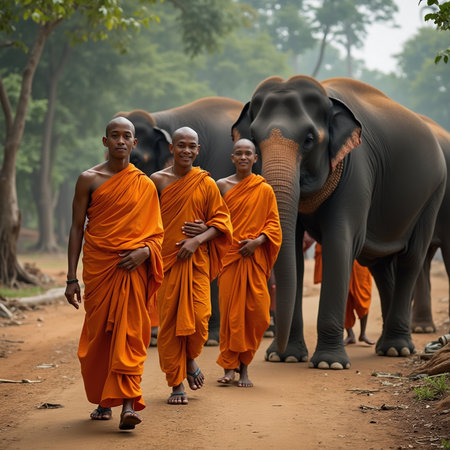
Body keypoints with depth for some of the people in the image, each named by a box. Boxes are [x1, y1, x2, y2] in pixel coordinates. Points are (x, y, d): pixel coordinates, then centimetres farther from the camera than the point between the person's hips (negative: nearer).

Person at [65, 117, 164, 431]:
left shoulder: (145, 185, 8)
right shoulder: (89, 179, 5)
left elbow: (157, 232, 10)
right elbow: (77, 228, 4)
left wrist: (144, 251, -13)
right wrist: (72, 278, -1)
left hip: (131, 267, 0)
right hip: (97, 267, 0)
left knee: (130, 333, -10)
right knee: (98, 334, 5)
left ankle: (128, 403, -17)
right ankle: (102, 400, 20)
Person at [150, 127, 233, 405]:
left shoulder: (206, 183, 4)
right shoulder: (158, 180, 3)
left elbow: (221, 221, 4)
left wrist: (197, 239, -12)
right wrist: (181, 230, -8)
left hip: (197, 259, 0)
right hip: (166, 258, 0)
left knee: (199, 316, -9)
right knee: (169, 320, -1)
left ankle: (191, 358, 23)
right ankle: (176, 383, 9)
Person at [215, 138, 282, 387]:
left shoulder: (265, 190, 6)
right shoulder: (222, 185, 6)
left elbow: (273, 224, 6)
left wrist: (257, 241, -11)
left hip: (255, 257, 0)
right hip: (229, 256, 0)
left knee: (256, 313, -4)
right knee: (230, 311, -3)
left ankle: (244, 366, 10)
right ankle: (229, 367, 5)